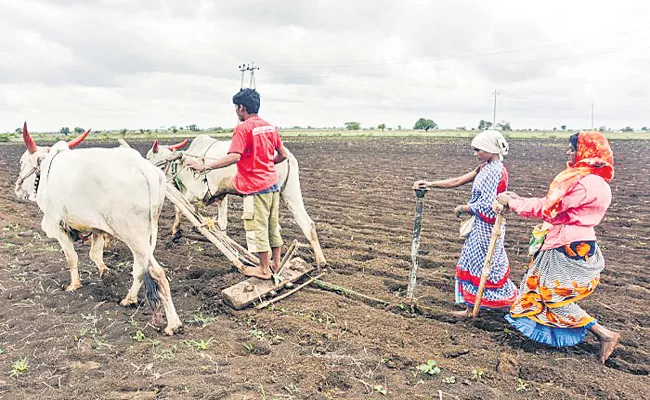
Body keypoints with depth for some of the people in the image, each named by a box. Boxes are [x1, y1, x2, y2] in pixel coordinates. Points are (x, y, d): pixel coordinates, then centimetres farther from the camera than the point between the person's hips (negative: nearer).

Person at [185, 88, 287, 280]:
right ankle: (276, 263, 28)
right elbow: (283, 155, 13)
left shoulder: (243, 128, -13)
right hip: (273, 183, 8)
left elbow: (234, 157, -25)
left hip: (256, 186, -8)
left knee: (258, 227, 3)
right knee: (273, 224, 16)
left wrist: (204, 167, -23)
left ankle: (264, 269, 14)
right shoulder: (270, 127, 10)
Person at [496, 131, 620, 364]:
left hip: (572, 250, -10)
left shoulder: (584, 183, -23)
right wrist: (519, 200, 6)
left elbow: (548, 209, -20)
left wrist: (512, 202, -11)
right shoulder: (589, 179, 10)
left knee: (556, 297, 4)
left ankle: (604, 334, 15)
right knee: (544, 290, 18)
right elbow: (554, 205, 10)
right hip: (573, 246, 10)